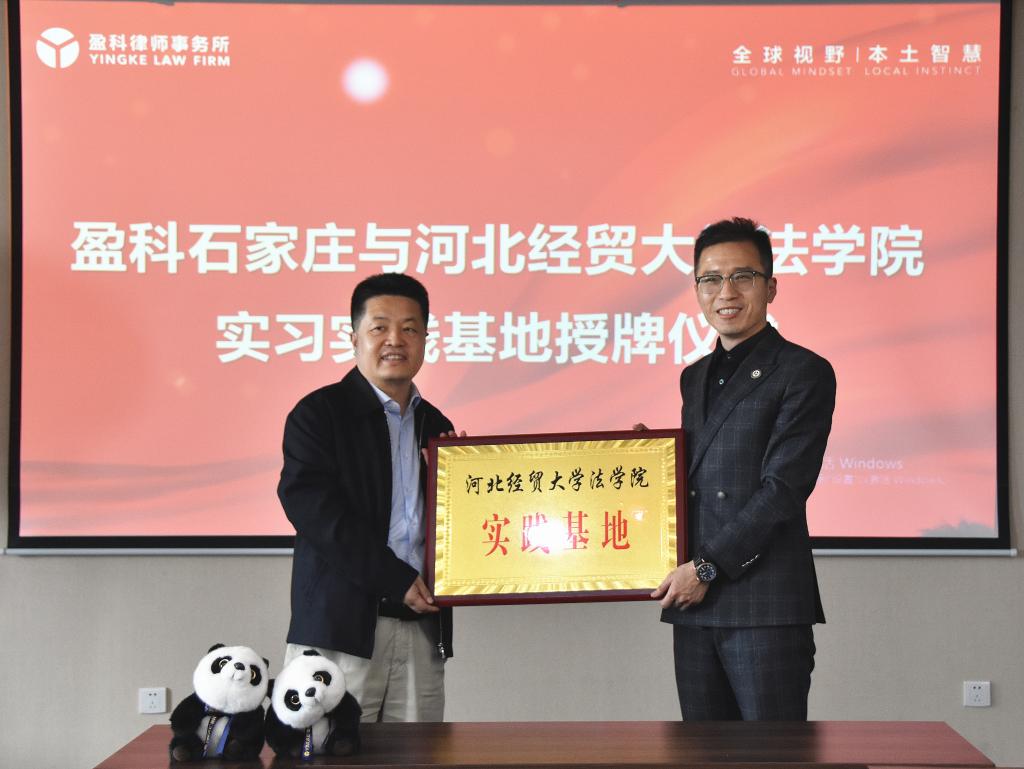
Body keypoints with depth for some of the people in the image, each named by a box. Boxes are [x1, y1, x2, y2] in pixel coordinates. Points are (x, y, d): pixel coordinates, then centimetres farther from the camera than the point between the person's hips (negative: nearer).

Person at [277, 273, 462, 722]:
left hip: (422, 630, 5)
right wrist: (395, 580, -15)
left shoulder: (436, 426, 18)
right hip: (340, 625, -5)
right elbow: (312, 508, -13)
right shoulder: (318, 414, -1)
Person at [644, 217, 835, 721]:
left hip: (766, 608, -7)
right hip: (694, 605, 7)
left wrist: (707, 568, -13)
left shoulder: (804, 372, -4)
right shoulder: (694, 378, 20)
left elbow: (784, 487, -12)